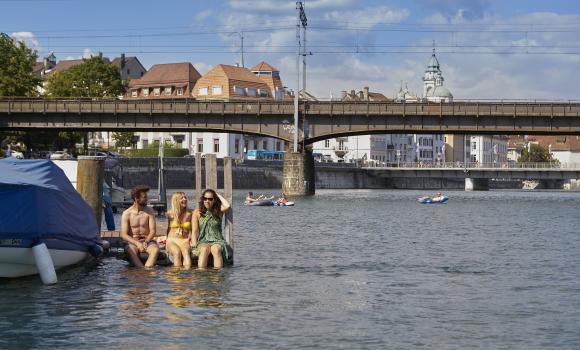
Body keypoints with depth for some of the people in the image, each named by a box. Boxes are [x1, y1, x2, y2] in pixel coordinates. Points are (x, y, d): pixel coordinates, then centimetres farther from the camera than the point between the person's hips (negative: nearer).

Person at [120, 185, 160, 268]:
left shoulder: (149, 211, 4)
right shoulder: (126, 213, -2)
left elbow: (152, 231, -1)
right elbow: (124, 234, -7)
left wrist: (146, 242, -21)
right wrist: (137, 243, -23)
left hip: (147, 240, 2)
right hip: (132, 241, -2)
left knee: (155, 249, -32)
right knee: (130, 250, -36)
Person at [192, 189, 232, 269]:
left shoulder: (219, 211, 9)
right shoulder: (197, 212, 9)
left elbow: (227, 206, -15)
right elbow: (194, 231, 3)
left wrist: (219, 196, 3)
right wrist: (194, 245, -11)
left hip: (217, 241, 0)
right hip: (202, 241, 0)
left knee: (216, 249, -35)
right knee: (204, 249, -35)